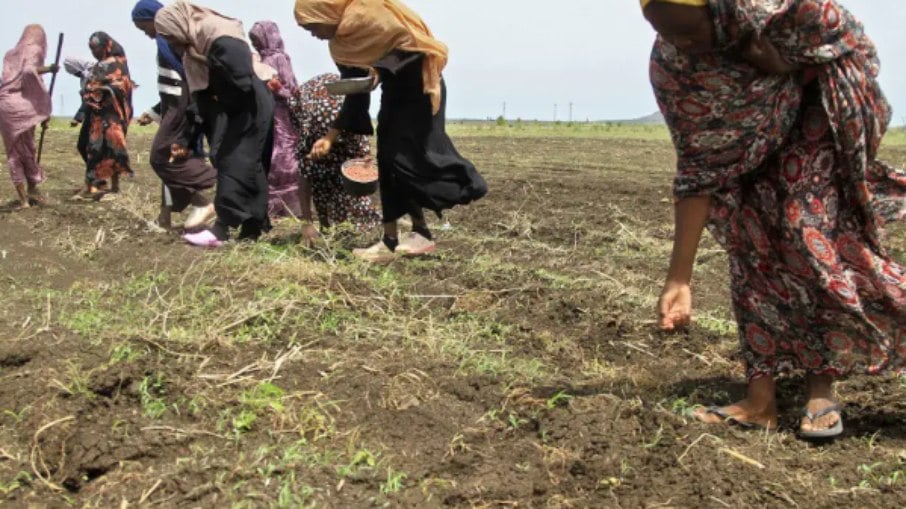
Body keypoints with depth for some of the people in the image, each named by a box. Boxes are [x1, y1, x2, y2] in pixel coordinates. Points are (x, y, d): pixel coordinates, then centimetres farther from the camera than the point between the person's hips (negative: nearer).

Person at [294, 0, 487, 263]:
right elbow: (355, 93, 6)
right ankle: (391, 239, 2)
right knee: (388, 161, 1)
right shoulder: (341, 43, 4)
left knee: (407, 158, -14)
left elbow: (414, 44, -22)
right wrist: (332, 135, 1)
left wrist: (380, 69, -34)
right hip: (395, 91, 8)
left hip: (420, 87, -8)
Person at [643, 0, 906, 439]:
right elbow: (696, 169, -21)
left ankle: (821, 392, -11)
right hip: (749, 144, 3)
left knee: (810, 228, -18)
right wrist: (680, 277, -23)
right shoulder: (670, 65, -26)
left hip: (819, 115, -3)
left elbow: (855, 48, -14)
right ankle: (761, 398, -5)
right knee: (749, 237, -9)